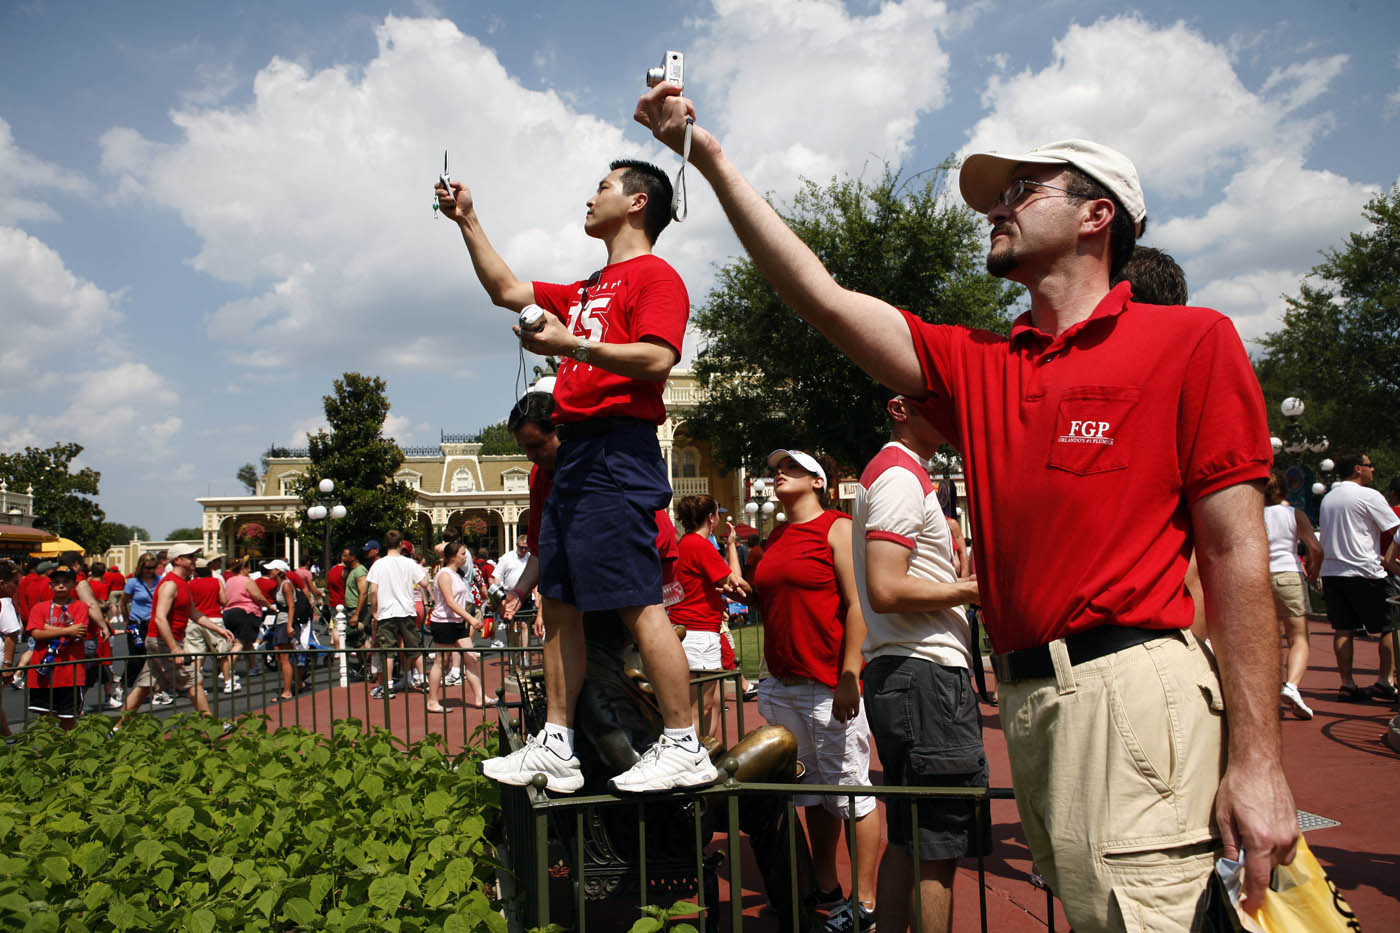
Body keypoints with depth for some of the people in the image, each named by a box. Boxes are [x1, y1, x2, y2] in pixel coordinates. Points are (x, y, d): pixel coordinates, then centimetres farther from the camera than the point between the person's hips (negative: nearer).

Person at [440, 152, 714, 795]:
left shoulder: (656, 276, -1)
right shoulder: (587, 291, 27)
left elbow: (657, 360, -16)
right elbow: (507, 290, 34)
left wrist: (572, 345, -17)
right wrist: (468, 222, 34)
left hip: (618, 452, -10)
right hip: (575, 449, 10)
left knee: (637, 602, -11)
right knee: (559, 601, 7)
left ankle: (684, 747, -4)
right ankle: (556, 747, 13)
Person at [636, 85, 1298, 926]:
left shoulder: (1192, 340, 1)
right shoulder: (976, 365, 14)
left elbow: (1237, 553, -5)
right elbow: (819, 295, 8)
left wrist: (1257, 759, -9)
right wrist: (711, 156, 6)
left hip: (1131, 689, -5)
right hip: (1025, 696, 5)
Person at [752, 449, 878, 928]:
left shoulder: (837, 528, -5)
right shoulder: (773, 539, 15)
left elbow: (858, 605, -12)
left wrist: (849, 678, -18)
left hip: (829, 685, -7)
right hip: (782, 687, 7)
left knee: (849, 792, 0)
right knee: (812, 795, 15)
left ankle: (865, 902, 11)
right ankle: (826, 889, 27)